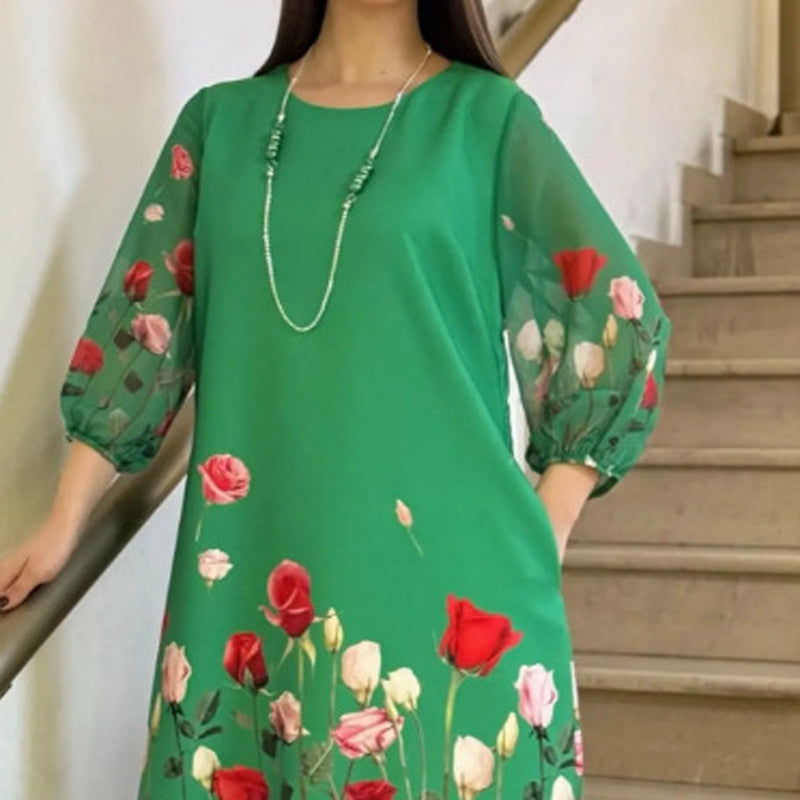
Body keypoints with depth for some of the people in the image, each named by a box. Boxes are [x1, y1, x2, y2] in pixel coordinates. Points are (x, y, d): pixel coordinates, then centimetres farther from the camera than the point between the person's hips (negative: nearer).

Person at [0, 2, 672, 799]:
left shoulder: (486, 115, 1)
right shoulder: (221, 119, 10)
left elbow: (614, 320, 1)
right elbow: (142, 321, 10)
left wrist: (540, 538, -4)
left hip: (441, 570, -2)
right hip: (252, 571, 3)